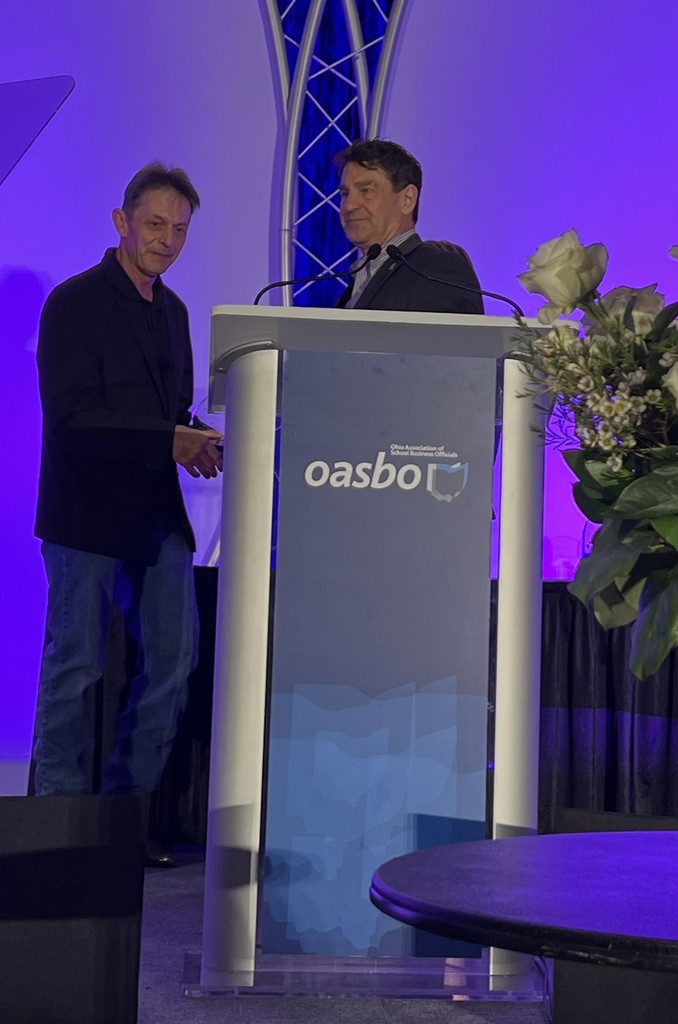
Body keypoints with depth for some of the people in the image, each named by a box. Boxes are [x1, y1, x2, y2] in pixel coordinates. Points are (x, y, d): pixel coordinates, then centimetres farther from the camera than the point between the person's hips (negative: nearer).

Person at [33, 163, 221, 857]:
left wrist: (196, 442, 0)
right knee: (75, 666, 1)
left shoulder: (173, 310, 15)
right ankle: (60, 805, 12)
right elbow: (69, 419, -17)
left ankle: (130, 801, 17)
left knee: (174, 659, 6)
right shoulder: (74, 303, -8)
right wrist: (170, 442, -22)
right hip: (87, 514, -7)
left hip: (157, 514, 7)